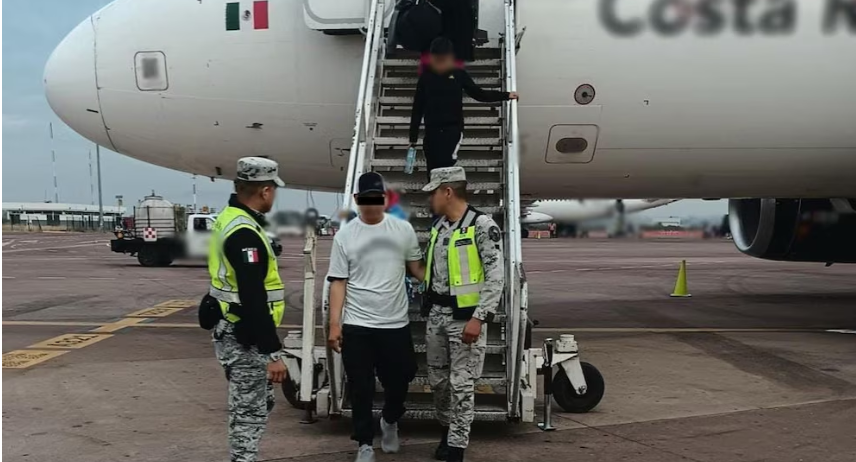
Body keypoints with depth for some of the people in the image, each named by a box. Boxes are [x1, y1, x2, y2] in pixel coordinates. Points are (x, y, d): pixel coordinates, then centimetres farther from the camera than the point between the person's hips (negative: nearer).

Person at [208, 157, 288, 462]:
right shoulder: (244, 233, -24)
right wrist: (272, 353, -25)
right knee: (250, 412, 0)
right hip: (244, 340, -10)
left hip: (232, 332, 10)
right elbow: (253, 300, -27)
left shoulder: (229, 219, 10)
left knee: (262, 402, 21)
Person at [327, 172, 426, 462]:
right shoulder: (345, 236, -1)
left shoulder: (403, 230, 2)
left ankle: (389, 422, 41)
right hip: (356, 327, -1)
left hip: (396, 324, 1)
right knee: (361, 389, 6)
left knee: (399, 382, 11)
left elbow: (417, 268, 9)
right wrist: (334, 324, -6)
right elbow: (339, 283, -1)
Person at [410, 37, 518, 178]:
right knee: (433, 173, 3)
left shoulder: (459, 75, 1)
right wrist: (413, 137, 6)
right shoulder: (425, 77, 4)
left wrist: (506, 95, 3)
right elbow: (417, 109, 7)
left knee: (445, 167, -20)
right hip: (432, 131, 2)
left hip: (453, 129, -2)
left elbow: (479, 94, 9)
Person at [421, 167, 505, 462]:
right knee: (437, 380, 14)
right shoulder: (438, 226, 9)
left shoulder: (482, 225, -14)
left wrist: (479, 318, -22)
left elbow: (496, 277, -17)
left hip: (466, 317, -7)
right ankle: (447, 429, 35)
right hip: (436, 315, 7)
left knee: (461, 384, -1)